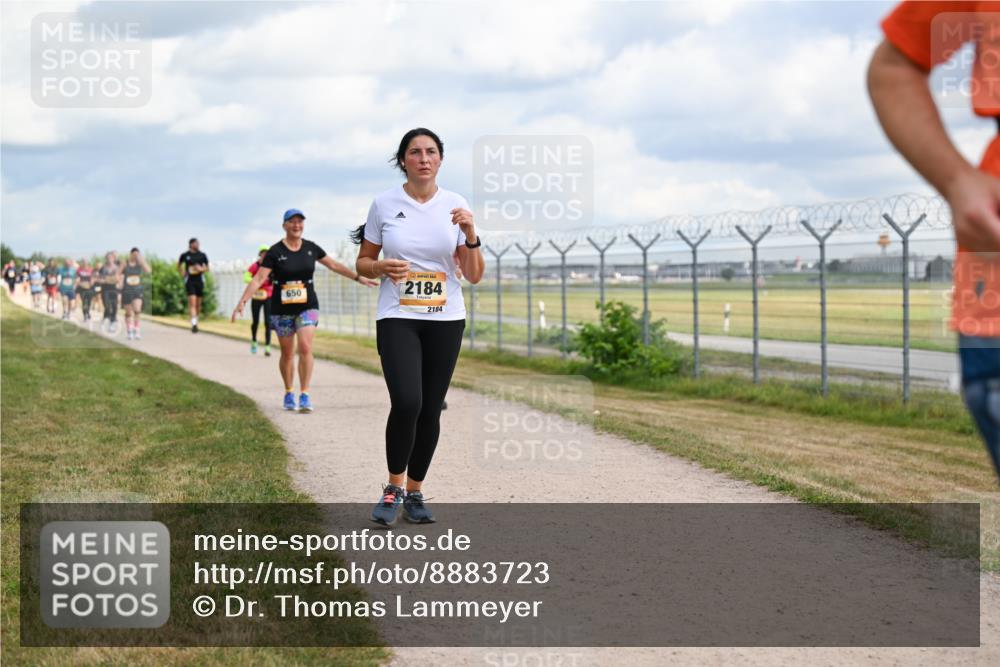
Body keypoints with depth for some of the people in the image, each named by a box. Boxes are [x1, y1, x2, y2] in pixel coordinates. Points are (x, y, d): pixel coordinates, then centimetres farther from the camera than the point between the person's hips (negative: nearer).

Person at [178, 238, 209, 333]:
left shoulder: (202, 255, 4)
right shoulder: (185, 255, 2)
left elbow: (207, 268, 9)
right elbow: (179, 266, 18)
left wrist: (201, 269, -11)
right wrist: (183, 273, 2)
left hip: (199, 280, 3)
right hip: (189, 281, -3)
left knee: (198, 303, 8)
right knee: (192, 302, -14)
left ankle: (196, 321, 26)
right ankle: (194, 324, -21)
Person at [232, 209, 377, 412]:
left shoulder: (311, 248, 4)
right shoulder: (275, 252, -6)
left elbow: (334, 265, 16)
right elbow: (258, 278, -12)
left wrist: (359, 278, 19)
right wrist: (242, 301, -22)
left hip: (307, 306, 1)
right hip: (282, 309, -1)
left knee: (305, 347, -15)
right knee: (287, 353, 8)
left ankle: (305, 395, -12)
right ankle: (289, 393, 26)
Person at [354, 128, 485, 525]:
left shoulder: (455, 206, 1)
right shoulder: (384, 204, -1)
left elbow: (473, 275, 1)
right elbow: (363, 262, 7)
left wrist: (470, 234, -15)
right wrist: (382, 267, -14)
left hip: (445, 320, 2)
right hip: (397, 318, -2)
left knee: (430, 410, 4)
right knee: (406, 402, -20)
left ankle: (414, 493, 20)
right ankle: (393, 489, 0)